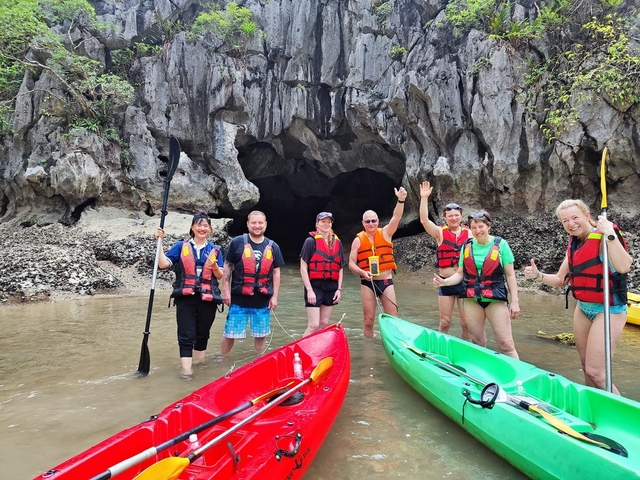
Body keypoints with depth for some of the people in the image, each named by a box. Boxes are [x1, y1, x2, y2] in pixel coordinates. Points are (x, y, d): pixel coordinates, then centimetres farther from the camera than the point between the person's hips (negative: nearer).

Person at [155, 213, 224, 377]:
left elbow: (220, 276, 5)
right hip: (186, 297, -2)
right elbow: (163, 264, -7)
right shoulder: (181, 246, 5)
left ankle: (199, 360, 29)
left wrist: (214, 266, -16)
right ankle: (186, 366, 2)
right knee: (186, 333, -2)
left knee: (202, 332, 14)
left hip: (207, 298, 2)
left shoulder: (215, 250, 7)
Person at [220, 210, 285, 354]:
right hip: (239, 299, -2)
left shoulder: (273, 247, 6)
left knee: (261, 335, 13)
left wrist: (274, 296, 5)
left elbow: (276, 272, 10)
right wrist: (226, 291, -4)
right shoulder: (237, 242, -2)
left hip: (262, 300, 2)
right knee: (230, 334, 5)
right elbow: (227, 267, 1)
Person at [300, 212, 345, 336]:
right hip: (314, 286, -5)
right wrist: (309, 290, -14)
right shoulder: (310, 241, -6)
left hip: (331, 287, 5)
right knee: (314, 325, -8)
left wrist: (339, 289, 6)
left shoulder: (337, 242, 9)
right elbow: (303, 268, -8)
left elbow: (340, 267, 13)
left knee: (324, 324, 11)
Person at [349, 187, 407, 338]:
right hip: (367, 283, 0)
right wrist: (362, 272, -19)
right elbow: (351, 263, 0)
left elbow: (396, 217, -14)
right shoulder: (358, 240, 1)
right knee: (369, 320, 7)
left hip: (386, 281, 0)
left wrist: (401, 200, -30)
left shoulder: (385, 233, 2)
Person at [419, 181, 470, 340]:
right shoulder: (440, 233, -2)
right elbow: (424, 220, -16)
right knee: (445, 322, 8)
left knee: (467, 322, 6)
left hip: (465, 282, 1)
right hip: (446, 283, -1)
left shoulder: (469, 234, 2)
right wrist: (424, 198, -22)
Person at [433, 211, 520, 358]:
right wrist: (444, 282, -10)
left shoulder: (501, 244, -3)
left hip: (495, 299, -3)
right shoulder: (467, 246, 5)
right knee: (477, 342, 13)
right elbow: (460, 274, 8)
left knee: (506, 343, -4)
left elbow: (510, 275, -1)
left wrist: (514, 301, -5)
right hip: (472, 299, 3)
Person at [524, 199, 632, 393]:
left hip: (608, 310, -8)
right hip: (583, 309, 8)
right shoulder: (573, 245, 7)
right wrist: (538, 275, -3)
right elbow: (561, 279, 14)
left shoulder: (604, 238, -16)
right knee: (587, 369, 16)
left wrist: (610, 235, -35)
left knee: (595, 372, -8)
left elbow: (623, 267, -35)